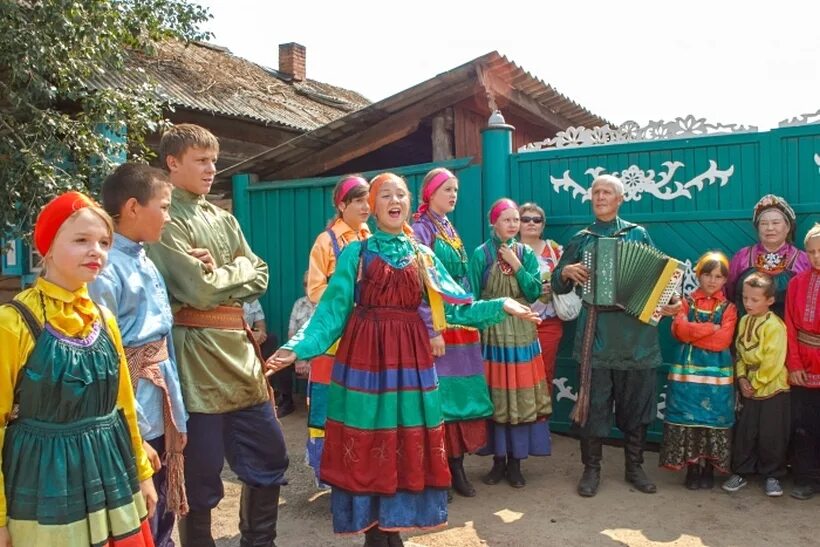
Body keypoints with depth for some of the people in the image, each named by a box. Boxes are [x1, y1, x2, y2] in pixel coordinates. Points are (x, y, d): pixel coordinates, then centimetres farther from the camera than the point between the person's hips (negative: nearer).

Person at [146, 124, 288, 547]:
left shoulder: (224, 220, 15)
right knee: (201, 475, 4)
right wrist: (236, 272, -2)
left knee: (270, 457, 15)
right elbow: (200, 290, -19)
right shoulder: (166, 222, -8)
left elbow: (259, 277, 8)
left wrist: (219, 275, -8)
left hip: (238, 350, 8)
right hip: (197, 359, -7)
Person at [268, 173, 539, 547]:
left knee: (408, 444, 6)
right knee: (367, 445, 1)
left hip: (410, 357, 3)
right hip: (366, 357, -2)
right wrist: (298, 347, -16)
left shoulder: (423, 256, 11)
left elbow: (453, 306, 9)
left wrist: (501, 306, 0)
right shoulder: (356, 253, 3)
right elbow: (332, 310, -3)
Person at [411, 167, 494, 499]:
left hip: (461, 321, 8)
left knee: (460, 392, 9)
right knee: (437, 395, -3)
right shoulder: (420, 230, -7)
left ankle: (456, 466, 19)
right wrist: (431, 330, -19)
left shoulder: (451, 230, 17)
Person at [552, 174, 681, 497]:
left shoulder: (639, 234, 8)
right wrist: (567, 271, -8)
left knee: (636, 402, 8)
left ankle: (634, 467, 24)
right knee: (594, 403, 2)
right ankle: (591, 469, 16)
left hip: (636, 333, 1)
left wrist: (669, 302, -10)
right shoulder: (581, 239, 9)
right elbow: (558, 286, 12)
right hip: (595, 334, 0)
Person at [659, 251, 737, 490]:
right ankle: (692, 468, 13)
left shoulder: (728, 307, 5)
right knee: (688, 418, 2)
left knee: (713, 420, 4)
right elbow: (679, 330, -10)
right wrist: (711, 328, -14)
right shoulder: (687, 302, 8)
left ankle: (708, 469, 17)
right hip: (687, 371, 0)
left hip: (717, 373, 0)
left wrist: (692, 332, -10)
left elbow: (722, 340, -10)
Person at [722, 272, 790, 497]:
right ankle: (740, 472, 22)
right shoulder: (744, 321, 4)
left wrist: (755, 383, -12)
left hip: (773, 388, -6)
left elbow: (773, 362, -19)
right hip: (749, 388, 6)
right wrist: (742, 378, -3)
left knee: (771, 435, 4)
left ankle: (772, 476, 21)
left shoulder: (774, 326, -17)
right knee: (744, 432, 10)